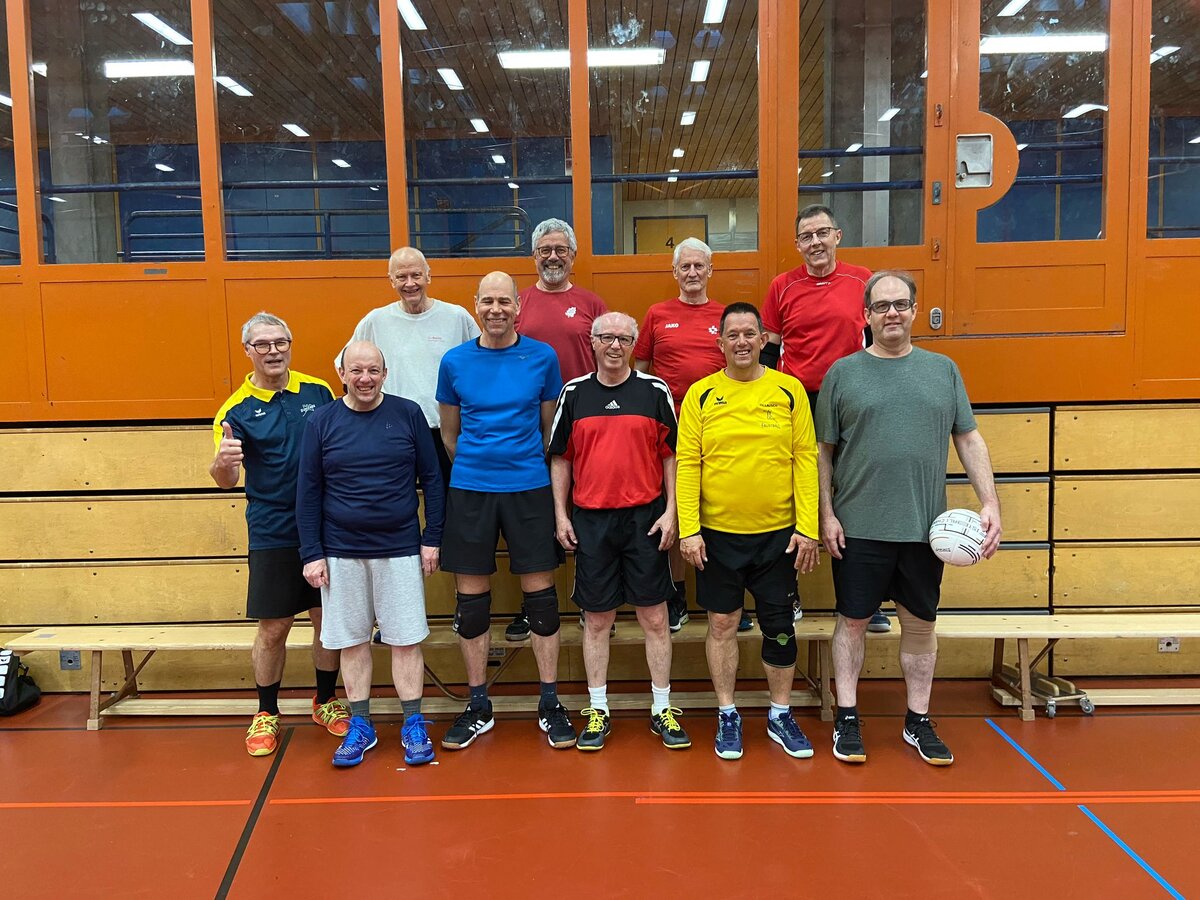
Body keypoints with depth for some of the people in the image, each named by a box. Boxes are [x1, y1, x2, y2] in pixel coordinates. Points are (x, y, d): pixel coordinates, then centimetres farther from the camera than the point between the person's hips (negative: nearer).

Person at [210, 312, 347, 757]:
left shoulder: (318, 391, 2)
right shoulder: (236, 410, -4)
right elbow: (227, 480, -12)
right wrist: (222, 463, -36)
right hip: (272, 533, -2)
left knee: (329, 619, 11)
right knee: (273, 627, 3)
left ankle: (327, 702, 30)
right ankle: (266, 713, 24)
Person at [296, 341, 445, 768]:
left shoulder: (408, 413, -1)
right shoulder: (321, 422, 1)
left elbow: (432, 479, 2)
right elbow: (308, 492, 3)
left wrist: (432, 538, -2)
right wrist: (311, 554, 0)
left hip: (400, 549, -1)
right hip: (341, 552, 1)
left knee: (406, 639, 4)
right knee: (352, 640, 9)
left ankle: (413, 724, 18)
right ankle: (360, 725, 24)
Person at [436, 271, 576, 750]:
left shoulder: (542, 357, 1)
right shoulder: (454, 361, 2)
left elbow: (550, 426, 9)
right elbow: (450, 432, 13)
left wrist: (525, 465, 11)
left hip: (529, 487, -1)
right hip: (469, 490, 1)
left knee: (540, 594, 3)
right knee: (471, 598, 6)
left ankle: (550, 703, 17)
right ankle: (478, 706, 21)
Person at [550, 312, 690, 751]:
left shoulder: (655, 390, 2)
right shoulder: (574, 393, 5)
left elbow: (671, 454, 3)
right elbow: (560, 458, 8)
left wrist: (670, 511, -4)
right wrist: (561, 515, 3)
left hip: (645, 516, -1)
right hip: (590, 519, 1)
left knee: (654, 616, 5)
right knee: (597, 619, 8)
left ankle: (662, 710, 17)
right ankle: (598, 711, 20)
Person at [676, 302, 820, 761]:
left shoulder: (789, 390, 1)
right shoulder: (700, 394, 0)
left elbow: (806, 459, -1)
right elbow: (687, 462, -3)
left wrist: (808, 527, -7)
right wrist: (689, 529, -10)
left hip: (778, 533, 1)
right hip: (718, 533, 0)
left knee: (779, 625, 9)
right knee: (722, 623, 9)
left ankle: (781, 715, 27)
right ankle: (727, 715, 25)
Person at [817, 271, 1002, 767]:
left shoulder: (943, 369, 8)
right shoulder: (843, 372, 1)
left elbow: (969, 439, 9)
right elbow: (823, 450, 2)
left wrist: (990, 502, 0)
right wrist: (826, 516, -4)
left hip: (925, 526, 2)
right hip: (858, 527, -2)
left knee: (921, 623, 12)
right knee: (853, 621, 7)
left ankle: (919, 720, 27)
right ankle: (847, 719, 20)